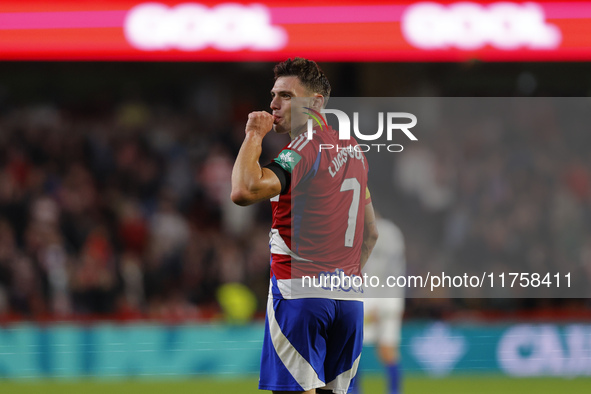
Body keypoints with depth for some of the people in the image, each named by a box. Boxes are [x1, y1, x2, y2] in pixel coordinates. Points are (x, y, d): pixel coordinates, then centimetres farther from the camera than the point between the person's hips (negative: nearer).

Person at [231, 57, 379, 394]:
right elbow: (371, 232, 24)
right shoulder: (353, 149, 16)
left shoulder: (304, 148, -12)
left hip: (300, 293, -8)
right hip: (348, 298, 8)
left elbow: (244, 191, -28)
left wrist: (254, 136, -15)